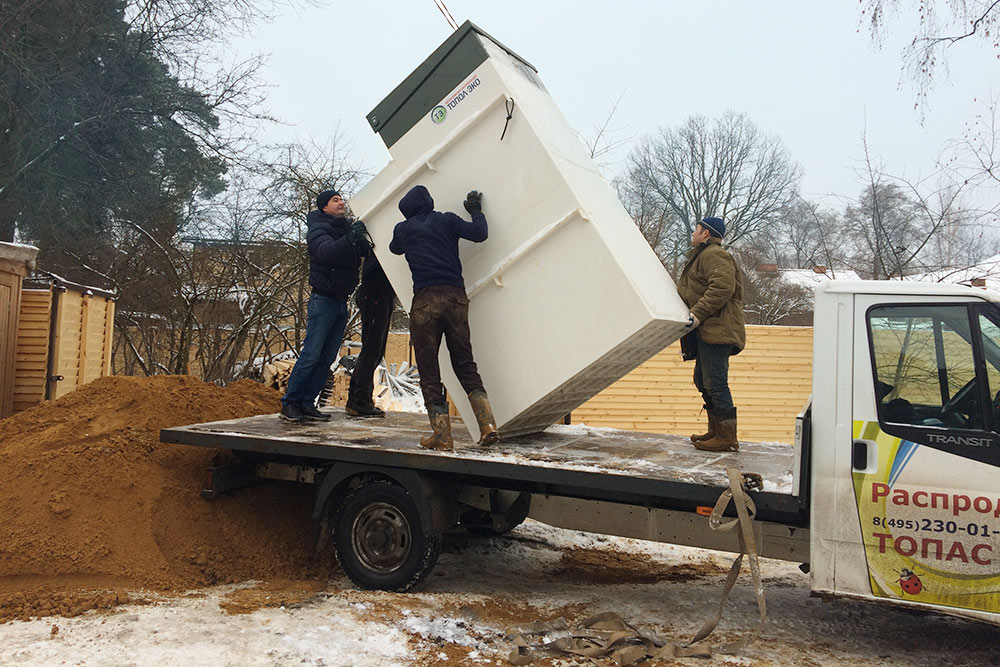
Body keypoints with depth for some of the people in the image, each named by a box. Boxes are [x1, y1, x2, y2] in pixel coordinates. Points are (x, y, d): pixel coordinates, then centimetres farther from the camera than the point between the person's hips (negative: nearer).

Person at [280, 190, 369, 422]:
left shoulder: (347, 228, 14)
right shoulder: (319, 229, -7)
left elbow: (365, 252, 8)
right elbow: (326, 251, -28)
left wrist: (361, 239, -11)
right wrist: (350, 240, -43)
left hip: (342, 302, 7)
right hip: (323, 300, -7)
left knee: (327, 358, 7)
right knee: (311, 355, -8)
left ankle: (307, 403, 13)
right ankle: (289, 403, 3)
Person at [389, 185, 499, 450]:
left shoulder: (402, 229, 14)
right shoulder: (446, 220, 12)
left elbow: (395, 248, 35)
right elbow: (479, 233, 1)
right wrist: (476, 211, 20)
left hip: (425, 301, -2)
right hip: (456, 296, 2)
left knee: (428, 370, 5)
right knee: (465, 364, 11)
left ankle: (442, 435, 0)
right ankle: (488, 425, -1)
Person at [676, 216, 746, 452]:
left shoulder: (714, 255, -9)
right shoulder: (701, 256, 26)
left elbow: (723, 287, -24)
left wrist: (698, 313, -25)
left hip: (717, 332, -11)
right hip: (707, 332, 11)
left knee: (715, 383, -11)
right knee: (703, 380, 15)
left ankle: (727, 438, -7)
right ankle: (716, 431, 23)